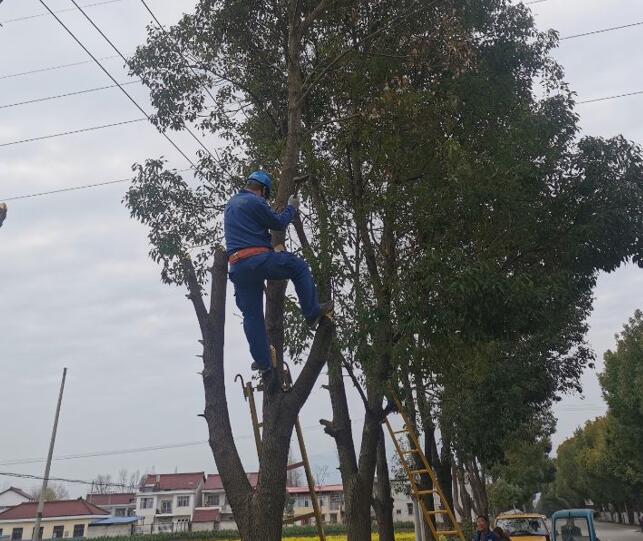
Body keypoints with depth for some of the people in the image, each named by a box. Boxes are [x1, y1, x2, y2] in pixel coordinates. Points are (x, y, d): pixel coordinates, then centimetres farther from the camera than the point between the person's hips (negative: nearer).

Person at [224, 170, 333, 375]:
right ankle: (312, 313, 10)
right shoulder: (255, 202, -4)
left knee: (252, 315, 11)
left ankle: (263, 362, 13)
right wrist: (292, 207, 18)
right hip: (258, 259, -7)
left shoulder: (230, 205, 23)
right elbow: (279, 223, 1)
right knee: (300, 267, 13)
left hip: (238, 268, 7)